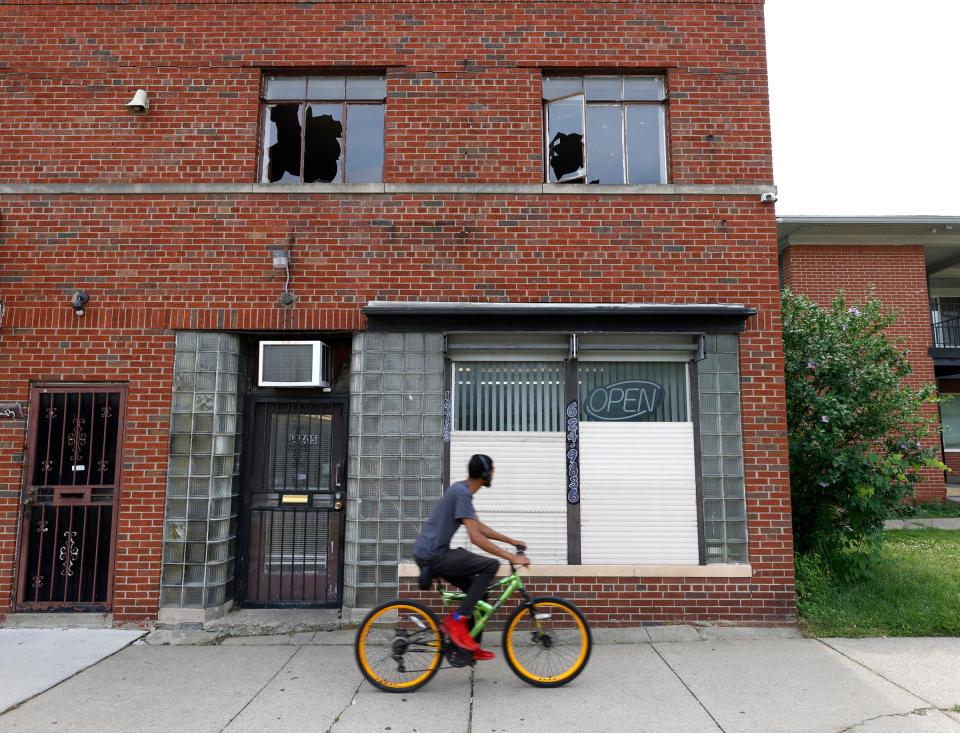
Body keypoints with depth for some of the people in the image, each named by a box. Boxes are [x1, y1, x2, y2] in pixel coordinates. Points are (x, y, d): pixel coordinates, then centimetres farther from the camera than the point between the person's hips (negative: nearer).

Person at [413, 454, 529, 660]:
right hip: (433, 555, -10)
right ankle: (456, 620, -11)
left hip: (430, 553, 10)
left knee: (479, 592, 13)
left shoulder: (461, 490, 13)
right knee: (491, 566, -16)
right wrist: (511, 557, -21)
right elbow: (476, 537, -23)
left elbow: (479, 527, 22)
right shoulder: (462, 493, -18)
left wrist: (511, 540, 20)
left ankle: (470, 647, 18)